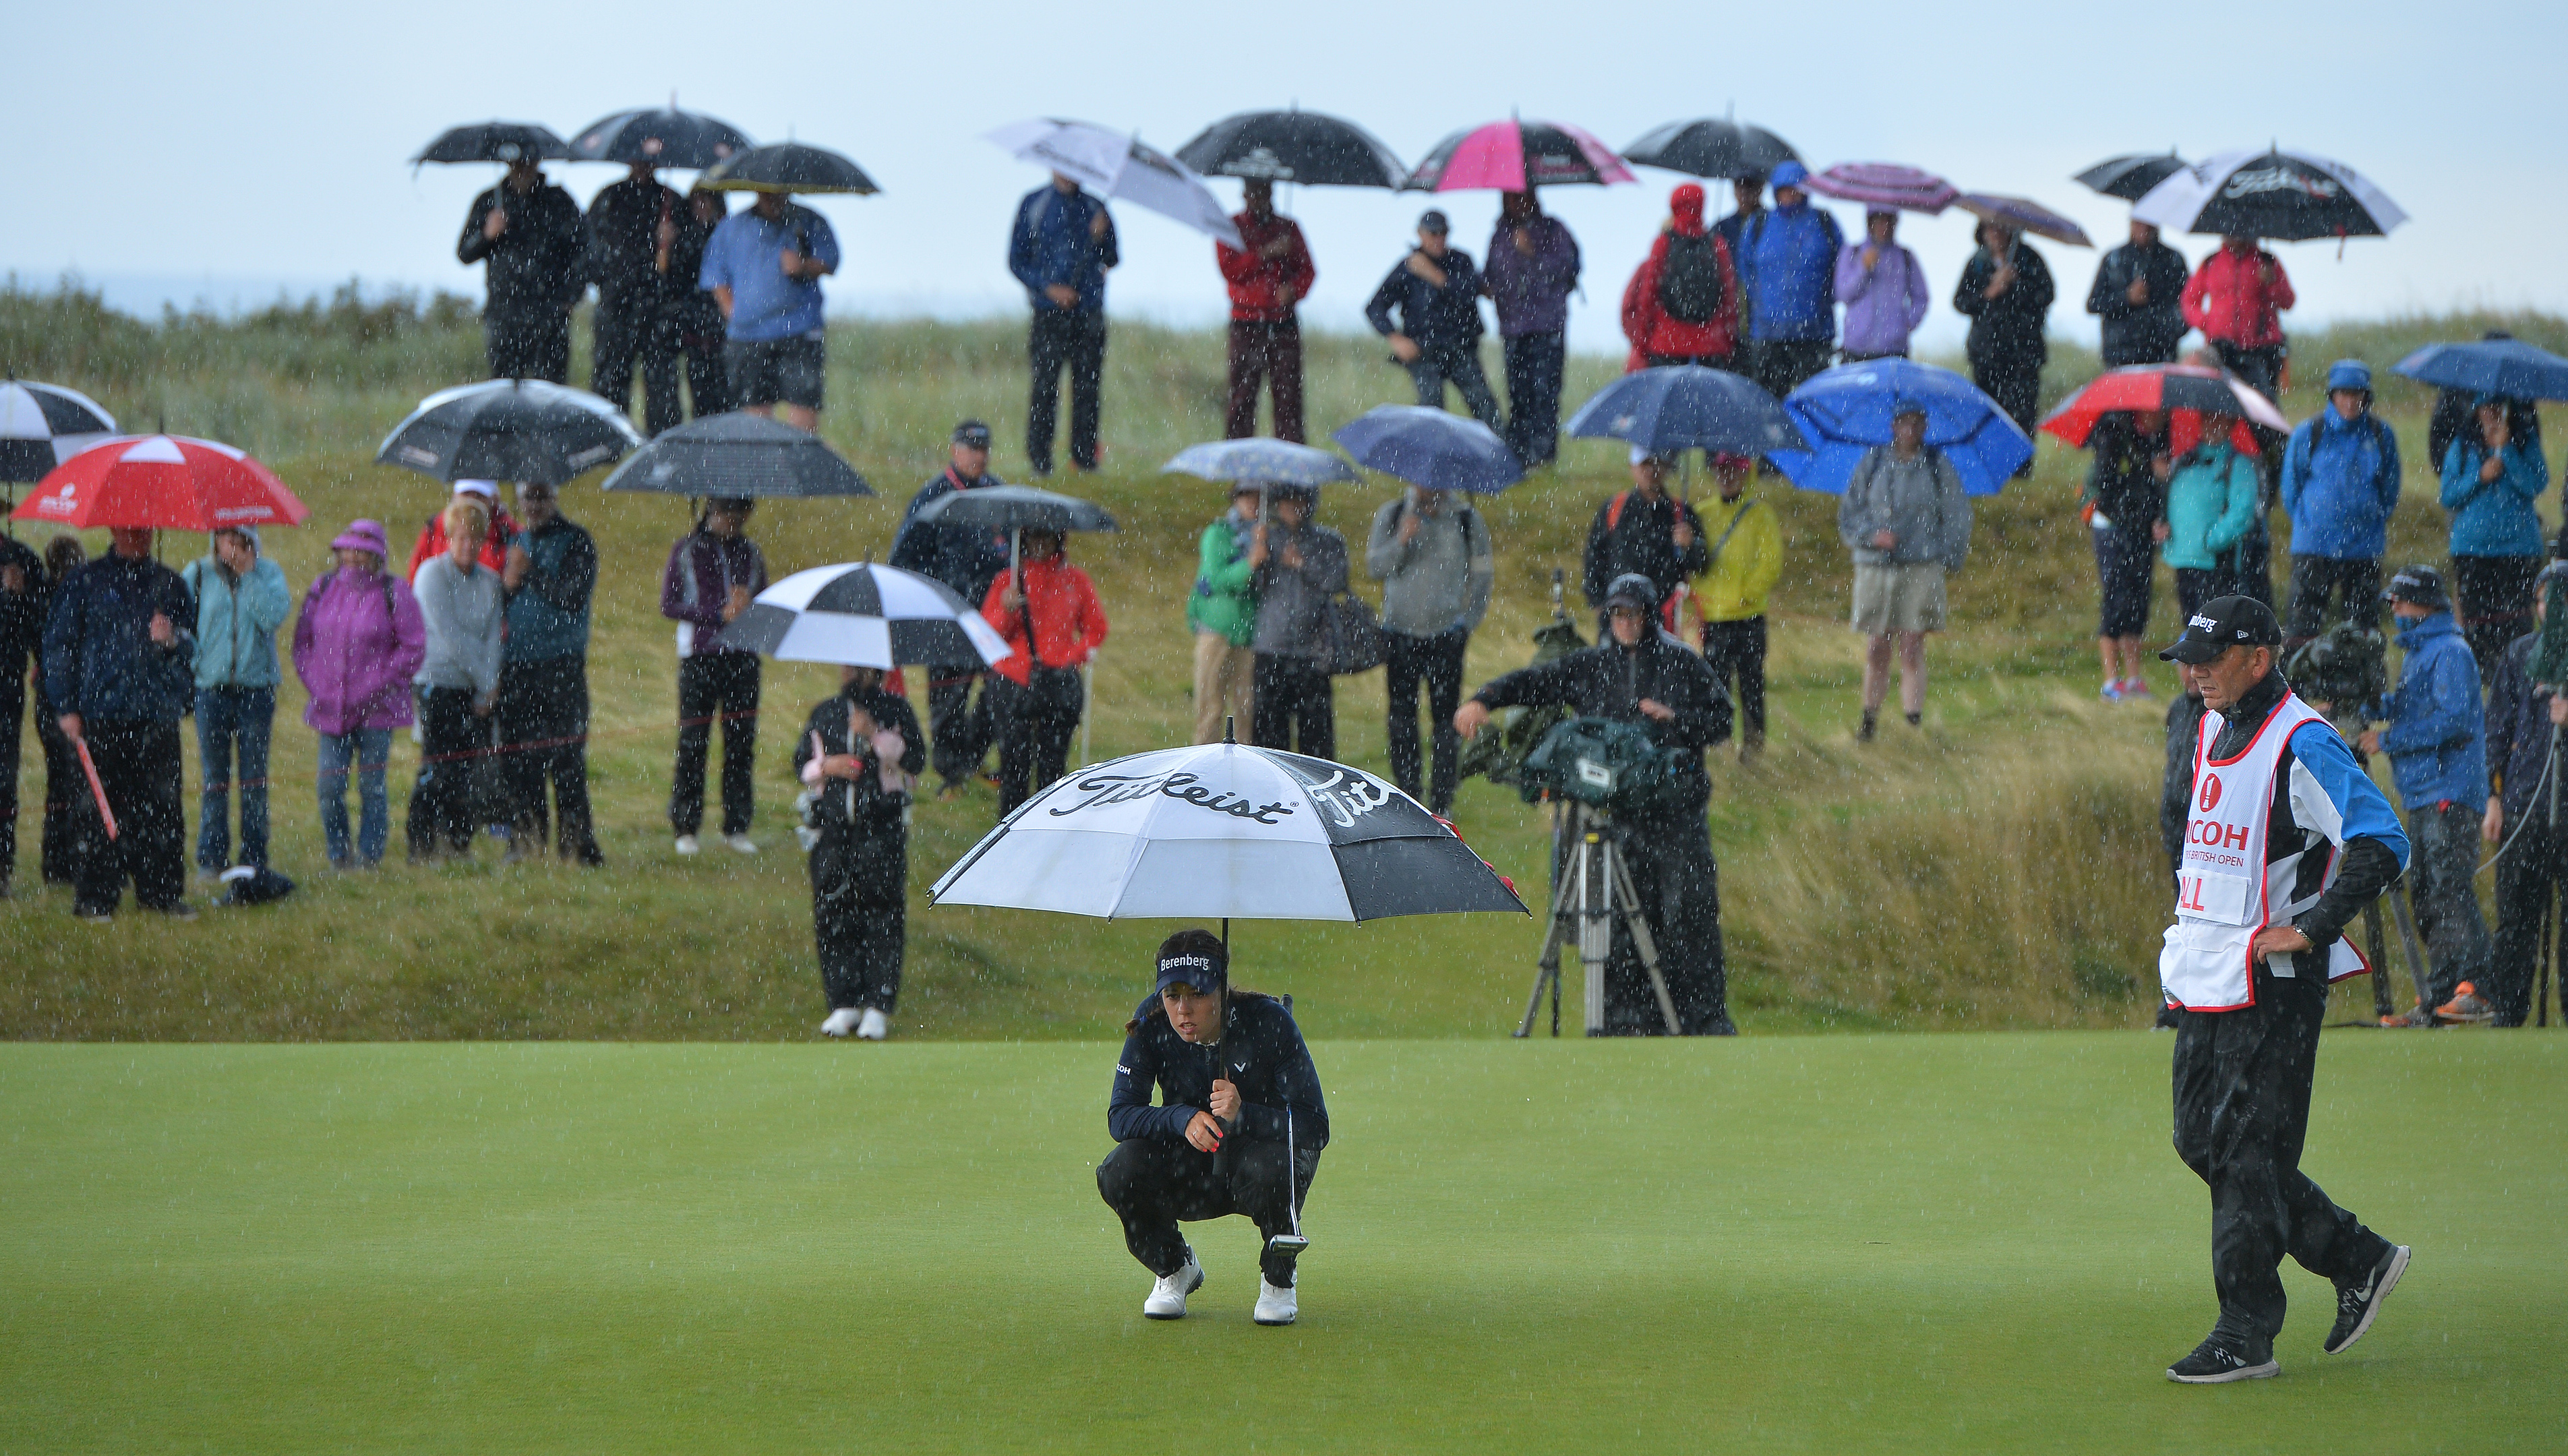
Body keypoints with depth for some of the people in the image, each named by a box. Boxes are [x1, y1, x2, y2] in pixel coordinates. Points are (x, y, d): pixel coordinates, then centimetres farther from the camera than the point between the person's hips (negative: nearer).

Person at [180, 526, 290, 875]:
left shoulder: (268, 573, 3)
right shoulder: (198, 574, 5)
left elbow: (274, 617, -13)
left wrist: (248, 574, -12)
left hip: (256, 686, 0)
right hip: (211, 686, 0)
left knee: (254, 778, 3)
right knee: (214, 778, 2)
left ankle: (254, 857, 9)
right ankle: (211, 857, 7)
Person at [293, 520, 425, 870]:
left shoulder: (393, 592, -4)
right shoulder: (323, 588, 9)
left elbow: (413, 649, -4)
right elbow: (304, 641, 15)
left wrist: (377, 687, -9)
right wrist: (315, 686, 3)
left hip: (375, 709, -3)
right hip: (330, 708, 3)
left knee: (371, 786, 1)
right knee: (329, 787, -3)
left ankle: (369, 854, 13)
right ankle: (339, 854, 12)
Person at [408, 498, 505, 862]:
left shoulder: (490, 581, 9)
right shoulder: (433, 574, -7)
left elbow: (493, 636, 5)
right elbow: (450, 636, -12)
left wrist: (489, 686, -8)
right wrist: (485, 682, -9)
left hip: (478, 689, 5)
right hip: (439, 682, -5)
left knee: (472, 769, 2)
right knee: (438, 770, -8)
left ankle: (459, 842, 11)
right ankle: (422, 846, -2)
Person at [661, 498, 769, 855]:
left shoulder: (751, 553, 12)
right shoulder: (686, 551, 3)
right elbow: (669, 605, 0)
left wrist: (749, 607, -7)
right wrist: (719, 614, -10)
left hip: (743, 656, 3)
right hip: (699, 654, -3)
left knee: (742, 741, 1)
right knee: (693, 742, -4)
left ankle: (737, 825, 8)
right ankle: (686, 828, 3)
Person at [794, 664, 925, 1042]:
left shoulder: (896, 710, 7)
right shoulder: (824, 713, 16)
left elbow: (916, 758, -3)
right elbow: (801, 762, 17)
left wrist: (876, 735, -13)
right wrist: (826, 766, -3)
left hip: (882, 826, -3)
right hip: (832, 825, 3)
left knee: (883, 911, -6)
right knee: (833, 912, -1)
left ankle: (879, 1007, -2)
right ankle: (844, 1004, 7)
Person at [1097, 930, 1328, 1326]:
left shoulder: (1268, 1021, -21)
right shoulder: (1152, 1026, -14)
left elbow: (1315, 1126, -25)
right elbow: (1119, 1117, -18)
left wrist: (1242, 1115, -42)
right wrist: (1183, 1119, -37)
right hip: (1192, 1172, 3)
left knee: (1270, 1169, -38)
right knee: (1119, 1174, -27)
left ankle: (1279, 1278, -6)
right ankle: (1174, 1270, 5)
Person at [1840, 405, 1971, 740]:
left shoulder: (1938, 466, 7)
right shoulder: (1872, 464, 9)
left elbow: (1957, 518, 12)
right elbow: (1848, 515, 9)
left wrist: (1950, 557, 0)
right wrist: (1873, 535, -9)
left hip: (1922, 569, -1)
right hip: (1875, 567, 1)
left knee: (1912, 646, -8)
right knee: (1876, 649, 0)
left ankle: (1913, 713, -10)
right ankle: (1870, 716, 9)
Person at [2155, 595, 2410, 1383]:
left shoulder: (2302, 743, -16)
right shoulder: (2213, 732, 12)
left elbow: (2381, 841, -23)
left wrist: (2310, 930, -23)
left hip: (2272, 984, -9)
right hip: (2203, 978, 9)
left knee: (2249, 1150, -6)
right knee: (2201, 1141, 11)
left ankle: (2246, 1336, 0)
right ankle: (2357, 1260, 22)